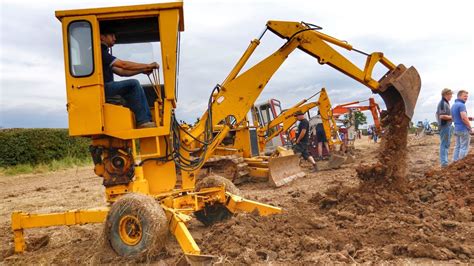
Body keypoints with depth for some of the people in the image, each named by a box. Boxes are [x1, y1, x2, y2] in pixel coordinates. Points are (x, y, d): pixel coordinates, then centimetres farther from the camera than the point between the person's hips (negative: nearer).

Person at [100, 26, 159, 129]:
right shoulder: (100, 52, -9)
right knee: (133, 84, -21)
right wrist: (148, 65, -12)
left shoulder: (103, 52, 23)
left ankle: (147, 120, -5)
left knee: (135, 87, 5)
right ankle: (143, 121, -21)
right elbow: (123, 65, -17)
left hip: (107, 88, 10)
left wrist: (142, 70, 8)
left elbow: (121, 71, 20)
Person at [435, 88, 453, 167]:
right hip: (445, 126, -11)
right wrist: (452, 117, -14)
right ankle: (444, 162, -2)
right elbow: (442, 116, -25)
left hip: (447, 126, 11)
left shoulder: (445, 103, 15)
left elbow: (437, 114, 23)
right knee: (444, 144, -6)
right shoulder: (443, 103, -16)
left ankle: (443, 161, 24)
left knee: (446, 143, 16)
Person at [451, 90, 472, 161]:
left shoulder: (453, 106, 15)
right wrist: (470, 128, -12)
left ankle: (455, 162, 12)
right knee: (464, 148, -4)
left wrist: (468, 118, 18)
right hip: (463, 129, -9)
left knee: (457, 147, 11)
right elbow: (464, 118, -23)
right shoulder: (461, 105, -14)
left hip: (456, 129, 9)